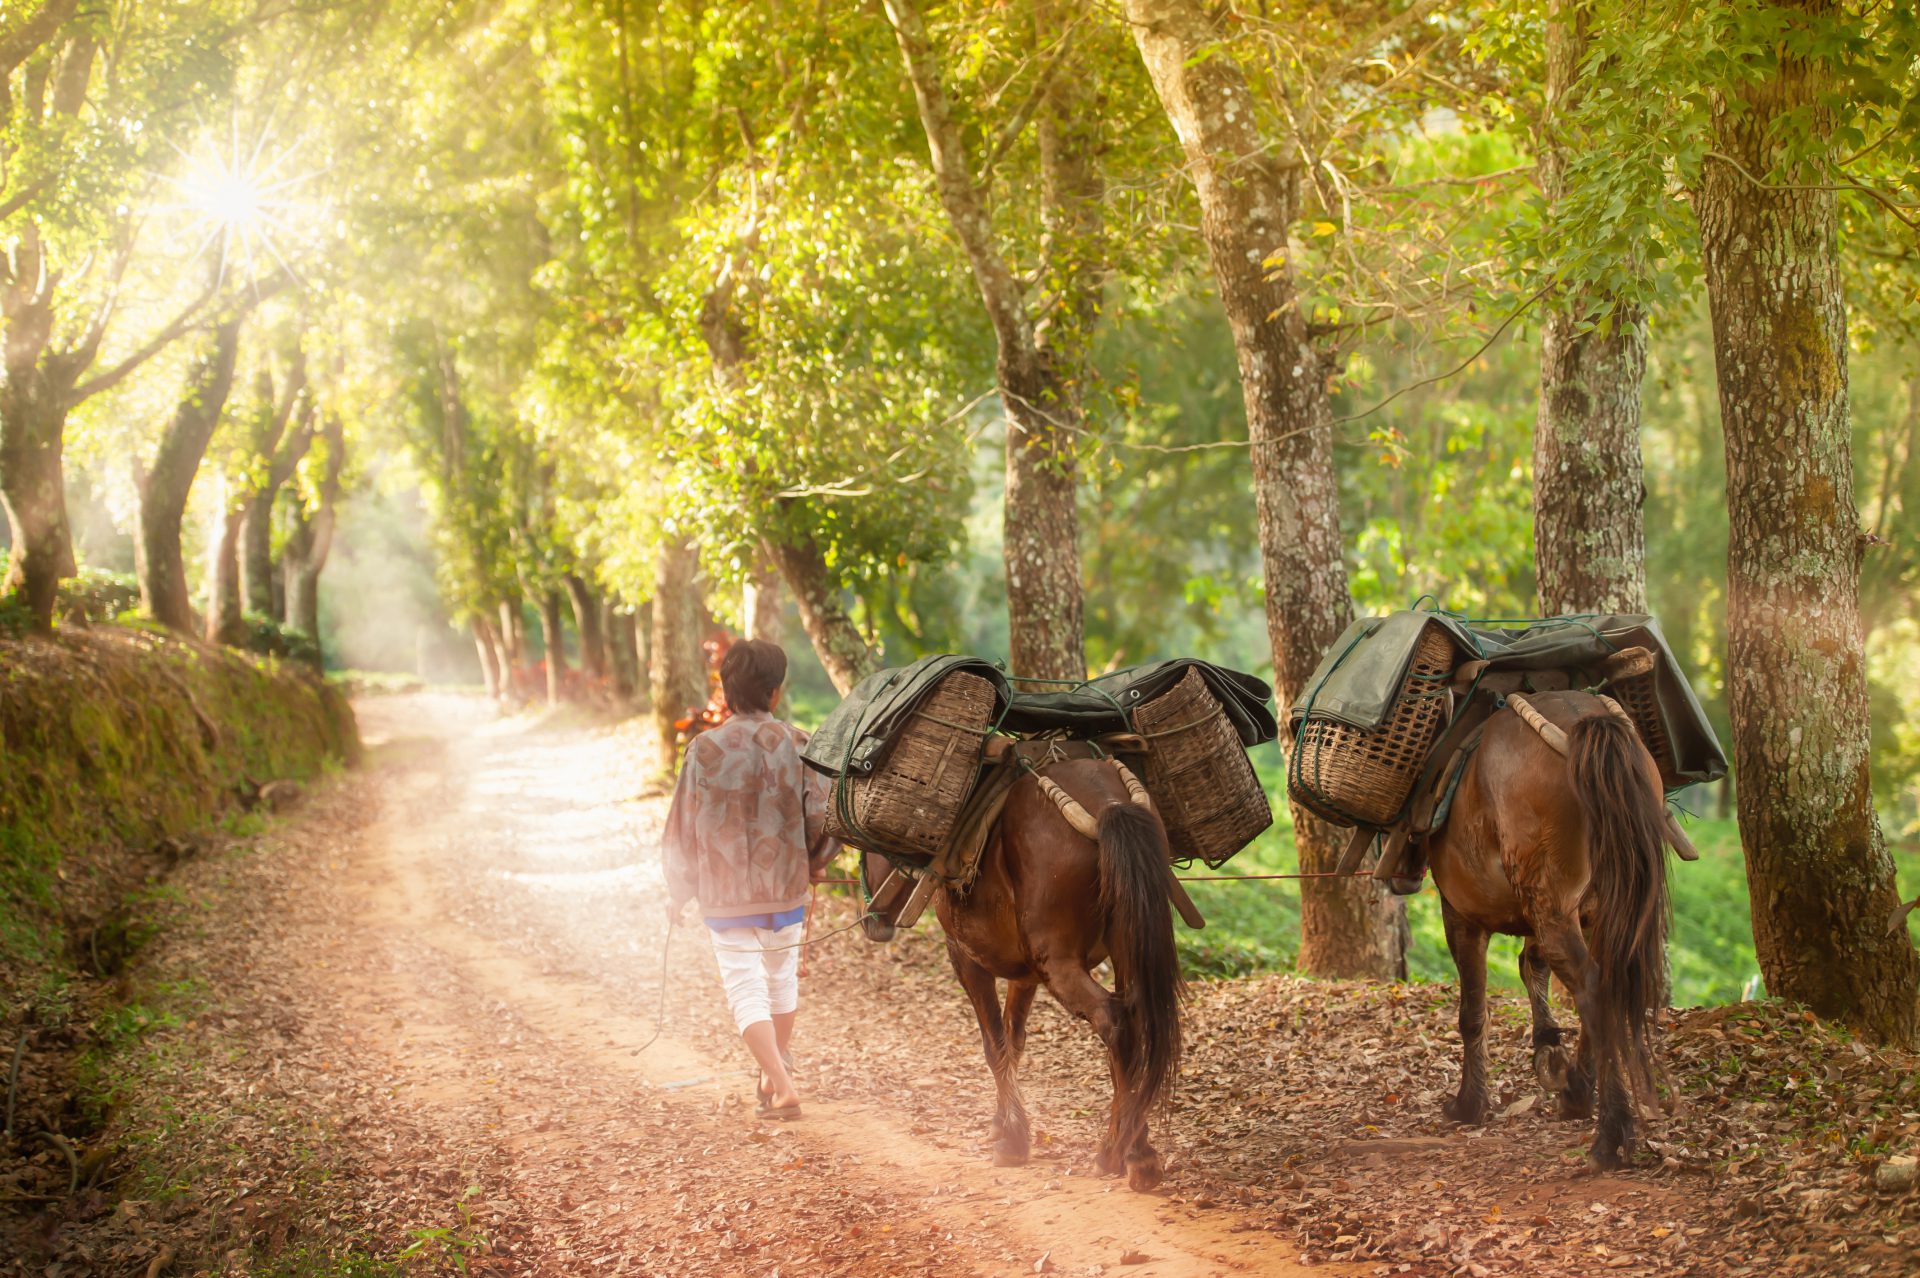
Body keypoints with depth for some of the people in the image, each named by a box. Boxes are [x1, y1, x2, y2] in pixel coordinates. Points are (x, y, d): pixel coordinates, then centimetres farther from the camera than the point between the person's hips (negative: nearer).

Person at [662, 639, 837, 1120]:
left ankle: (782, 1086, -16)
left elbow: (683, 830, -3)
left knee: (746, 990, 0)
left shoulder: (706, 749, -10)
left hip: (725, 896, -2)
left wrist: (677, 896, 11)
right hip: (786, 887, 2)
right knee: (782, 981, 21)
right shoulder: (796, 743, -7)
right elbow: (824, 816, -8)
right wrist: (815, 862, 14)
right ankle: (776, 1074, 38)